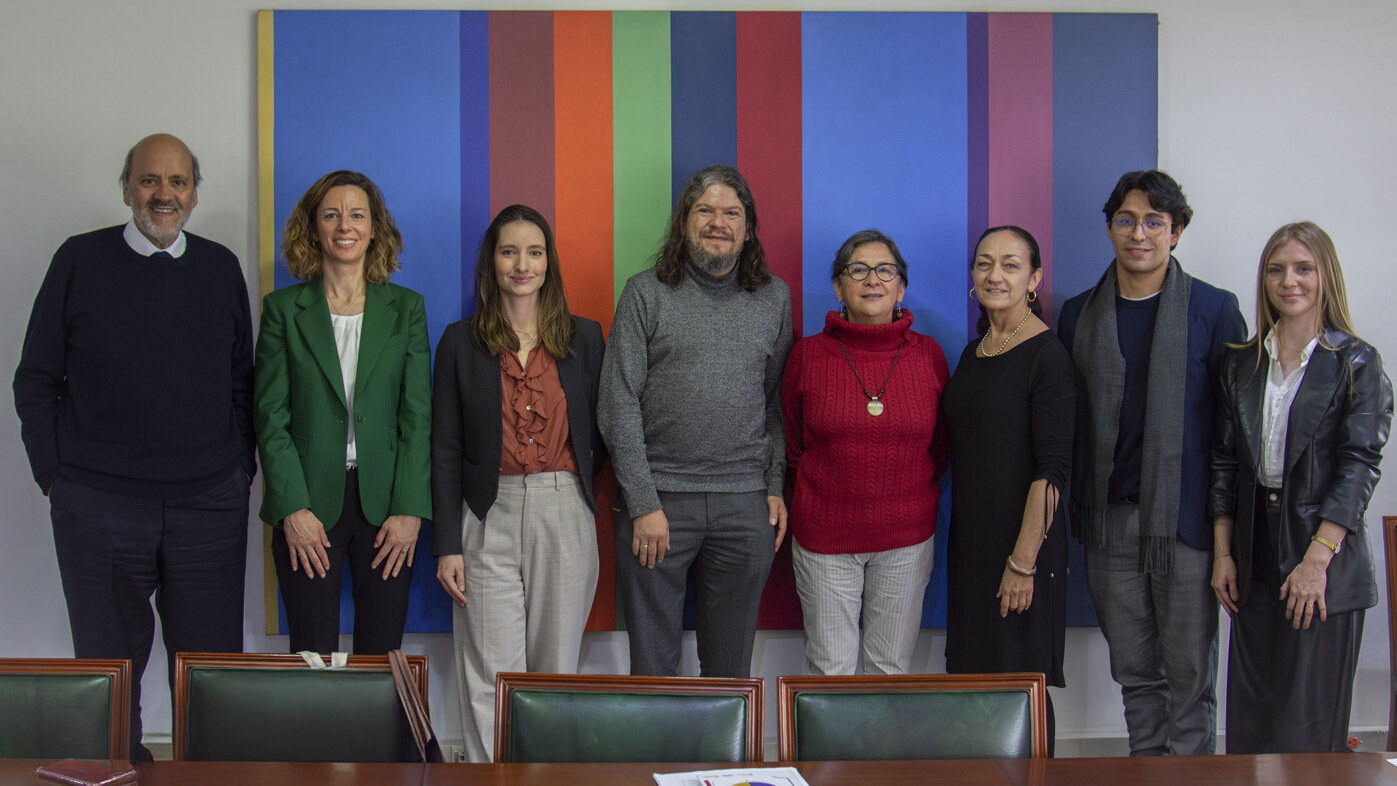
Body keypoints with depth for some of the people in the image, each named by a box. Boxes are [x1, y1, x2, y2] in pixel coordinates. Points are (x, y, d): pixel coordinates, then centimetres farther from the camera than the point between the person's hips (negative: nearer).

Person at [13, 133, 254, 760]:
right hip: (97, 508, -1)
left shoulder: (220, 268, 9)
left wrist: (242, 468, 6)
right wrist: (53, 474, -2)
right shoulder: (82, 260, 2)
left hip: (209, 504, 2)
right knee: (109, 668, 8)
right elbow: (35, 380, 5)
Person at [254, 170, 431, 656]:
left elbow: (418, 415, 3)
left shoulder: (406, 307, 8)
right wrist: (293, 508, -9)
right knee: (312, 657, -1)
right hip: (307, 503, -1)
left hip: (385, 504, 1)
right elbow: (271, 417, 1)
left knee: (382, 656, 2)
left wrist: (409, 509, -5)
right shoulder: (284, 308, 6)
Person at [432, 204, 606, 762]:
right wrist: (447, 544, -2)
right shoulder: (461, 343, 5)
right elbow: (445, 450, 3)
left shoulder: (584, 338, 8)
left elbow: (600, 433, 14)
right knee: (492, 673, -3)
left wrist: (571, 485, 1)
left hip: (565, 513, 1)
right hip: (490, 517, -1)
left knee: (556, 665, 6)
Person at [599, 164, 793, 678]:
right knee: (652, 658, 6)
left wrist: (776, 487, 2)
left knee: (731, 661, 10)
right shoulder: (645, 294, 1)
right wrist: (643, 503, -9)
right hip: (658, 499, -2)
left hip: (746, 505, 2)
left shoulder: (774, 298, 9)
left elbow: (781, 401, 13)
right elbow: (618, 405, -3)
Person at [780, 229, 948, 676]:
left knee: (891, 668, 9)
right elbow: (792, 444, 10)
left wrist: (904, 487, 11)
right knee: (829, 670, 4)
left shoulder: (928, 354, 0)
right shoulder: (809, 355, -3)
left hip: (906, 538, 1)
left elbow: (940, 445, 12)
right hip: (825, 535, -1)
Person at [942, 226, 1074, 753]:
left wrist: (1023, 560, -19)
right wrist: (959, 540, 12)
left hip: (1022, 541, -7)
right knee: (971, 677, 12)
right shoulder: (974, 352, 12)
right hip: (969, 538, 7)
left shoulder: (1046, 354, -11)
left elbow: (1053, 467, -16)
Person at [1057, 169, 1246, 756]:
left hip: (1186, 517, -3)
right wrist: (1074, 519, 7)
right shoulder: (1079, 315, 9)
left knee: (1189, 670, 3)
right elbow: (1069, 424, 11)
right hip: (1109, 520, 3)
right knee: (1133, 672, 12)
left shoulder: (1214, 310, 0)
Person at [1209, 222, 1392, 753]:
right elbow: (1225, 460, 10)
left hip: (1324, 554, -4)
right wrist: (1223, 553, 4)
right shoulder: (1243, 363, 10)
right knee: (1250, 715, 7)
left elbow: (1359, 465, -9)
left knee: (1308, 720, -1)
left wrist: (1316, 559, -17)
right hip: (1256, 555, 4)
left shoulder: (1356, 364, -3)